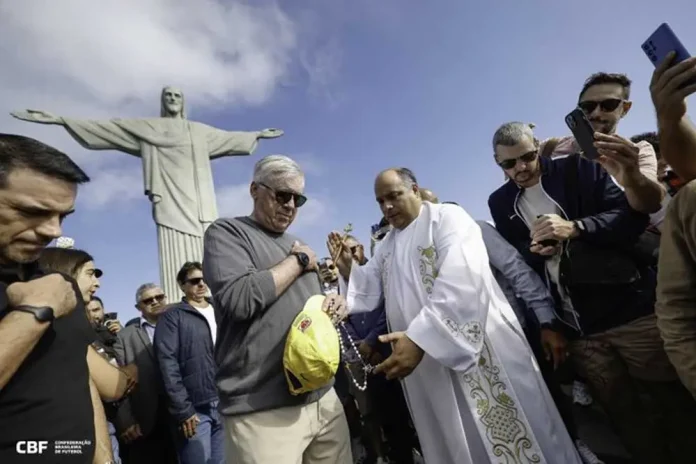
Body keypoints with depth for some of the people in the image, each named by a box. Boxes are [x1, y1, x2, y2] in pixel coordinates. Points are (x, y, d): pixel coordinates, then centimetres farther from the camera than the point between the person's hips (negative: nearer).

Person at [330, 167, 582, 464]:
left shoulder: (448, 218, -9)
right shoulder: (386, 247, 14)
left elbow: (461, 282, -24)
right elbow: (369, 291, 14)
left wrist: (420, 337, -30)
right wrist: (347, 268, -2)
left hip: (478, 351, -6)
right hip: (428, 369, 6)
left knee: (505, 437, 10)